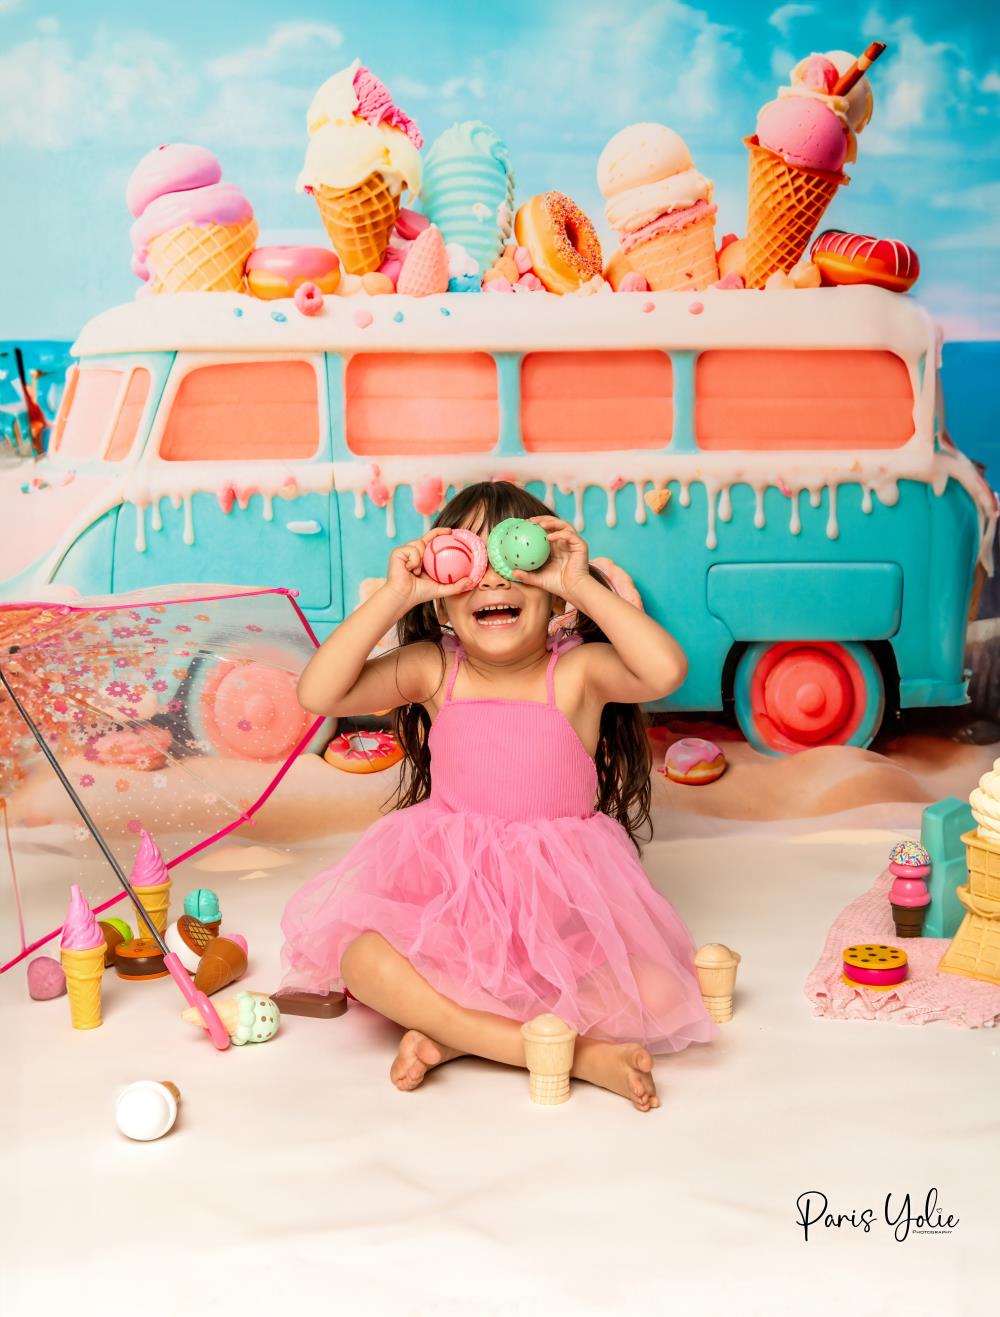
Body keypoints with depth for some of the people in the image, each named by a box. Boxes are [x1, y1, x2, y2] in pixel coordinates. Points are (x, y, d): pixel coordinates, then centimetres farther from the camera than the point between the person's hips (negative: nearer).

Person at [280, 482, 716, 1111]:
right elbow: (319, 693, -15)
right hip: (447, 891, 1)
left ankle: (452, 1032, -14)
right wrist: (394, 595, -20)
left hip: (561, 900, 0)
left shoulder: (578, 671, -7)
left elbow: (666, 670, -27)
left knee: (654, 996, -23)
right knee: (360, 959, -28)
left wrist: (582, 585, -23)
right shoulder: (432, 669, -2)